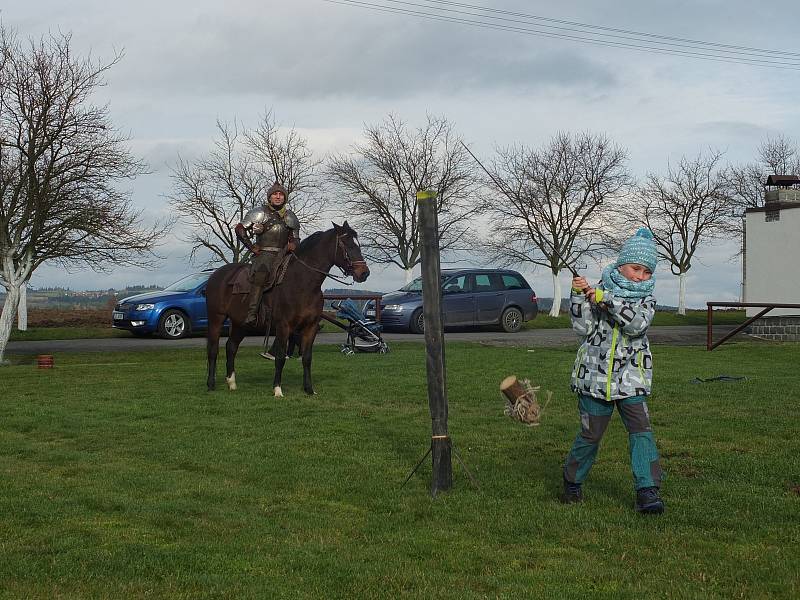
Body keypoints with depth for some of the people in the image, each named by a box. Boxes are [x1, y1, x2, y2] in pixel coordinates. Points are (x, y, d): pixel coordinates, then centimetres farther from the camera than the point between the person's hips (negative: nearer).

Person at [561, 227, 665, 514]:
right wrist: (579, 295, -18)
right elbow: (583, 327, -7)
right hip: (595, 375, -1)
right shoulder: (597, 291, 1)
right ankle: (573, 482, 27)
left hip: (630, 379, 1)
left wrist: (607, 299, -24)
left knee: (641, 430, -10)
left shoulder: (646, 300, 4)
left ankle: (647, 491, -9)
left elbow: (637, 324, -18)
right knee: (591, 434, 7)